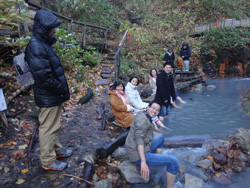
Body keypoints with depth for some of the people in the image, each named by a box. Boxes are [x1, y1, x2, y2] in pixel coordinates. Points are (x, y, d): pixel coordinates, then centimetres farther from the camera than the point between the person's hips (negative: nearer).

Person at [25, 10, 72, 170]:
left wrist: (62, 88, 10)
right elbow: (44, 76, -26)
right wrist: (61, 90, -15)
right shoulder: (36, 47, -22)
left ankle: (56, 149, 43)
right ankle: (48, 161, 23)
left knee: (54, 126, 23)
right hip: (48, 97, -10)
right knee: (48, 128, 5)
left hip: (54, 95, 10)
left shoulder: (43, 43, 10)